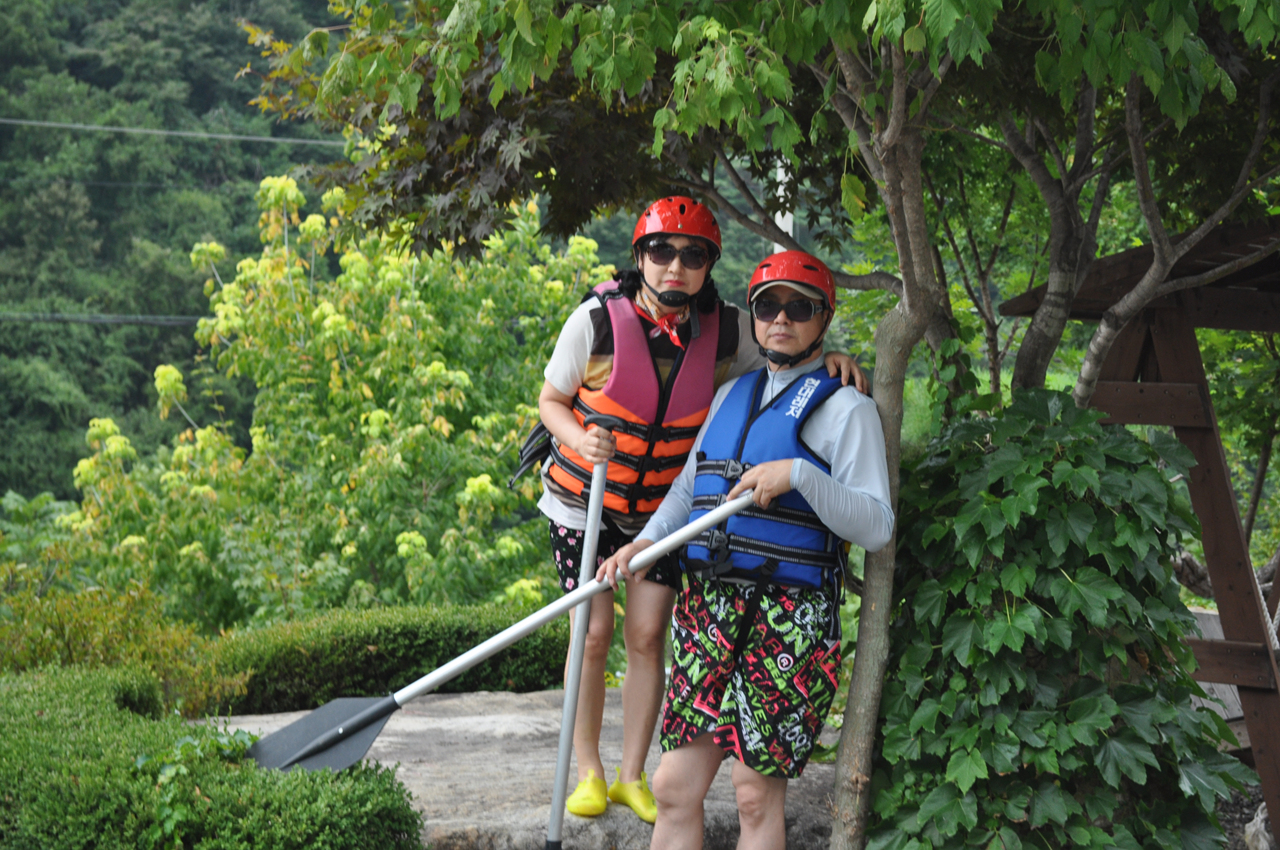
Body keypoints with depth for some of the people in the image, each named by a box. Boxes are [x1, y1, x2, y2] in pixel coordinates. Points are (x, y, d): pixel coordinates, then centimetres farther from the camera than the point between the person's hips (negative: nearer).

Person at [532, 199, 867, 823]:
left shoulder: (726, 329, -12)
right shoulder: (597, 320, -18)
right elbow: (551, 401, -5)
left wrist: (830, 361, -18)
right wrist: (583, 441, -26)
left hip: (662, 506, 2)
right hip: (583, 497, -2)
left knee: (647, 635, 0)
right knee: (594, 634, -2)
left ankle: (633, 776, 15)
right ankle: (587, 771, 16)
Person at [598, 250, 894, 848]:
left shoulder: (845, 409, -1)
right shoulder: (732, 395, 19)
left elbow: (876, 527, -10)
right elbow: (688, 485, 27)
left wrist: (797, 473, -21)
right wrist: (645, 542, 10)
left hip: (787, 618, -5)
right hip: (707, 607, 6)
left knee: (757, 796, -2)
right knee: (674, 787, 2)